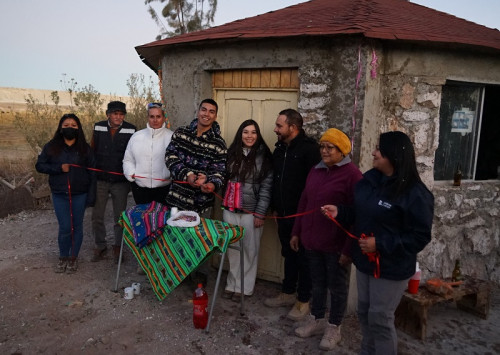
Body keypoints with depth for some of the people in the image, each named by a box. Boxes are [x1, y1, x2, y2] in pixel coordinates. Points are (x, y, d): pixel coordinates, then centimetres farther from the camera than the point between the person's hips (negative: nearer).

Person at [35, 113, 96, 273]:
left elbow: (92, 172, 1)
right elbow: (39, 165, 3)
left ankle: (73, 258, 25)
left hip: (79, 194, 0)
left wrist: (91, 195, -5)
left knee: (77, 227, 8)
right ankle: (63, 257, 21)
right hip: (59, 194, 0)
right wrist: (59, 168, -14)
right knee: (65, 228, -2)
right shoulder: (51, 147, 2)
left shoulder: (84, 148, 1)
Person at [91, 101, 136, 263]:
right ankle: (100, 246, 26)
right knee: (97, 216, 8)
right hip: (100, 180, 2)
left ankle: (118, 246, 27)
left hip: (121, 181, -1)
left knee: (119, 216, 9)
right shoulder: (98, 128, -1)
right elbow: (92, 150, 6)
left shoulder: (131, 130, -6)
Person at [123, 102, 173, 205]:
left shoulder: (171, 137, -2)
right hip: (140, 187, 3)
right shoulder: (136, 136, 8)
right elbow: (128, 160, 13)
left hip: (163, 187, -3)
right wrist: (131, 174, -1)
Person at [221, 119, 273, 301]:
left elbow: (267, 186, -8)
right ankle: (232, 284, 24)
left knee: (249, 250, 5)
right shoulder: (232, 153, 8)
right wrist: (225, 203, 6)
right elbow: (225, 178, 12)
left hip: (251, 211, -4)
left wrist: (260, 213, -11)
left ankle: (244, 287, 19)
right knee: (232, 248, 10)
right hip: (230, 209, 4)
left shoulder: (264, 156, -5)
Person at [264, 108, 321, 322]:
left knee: (303, 257, 7)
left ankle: (303, 301, 22)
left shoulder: (309, 149, -16)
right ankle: (288, 293, 35)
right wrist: (276, 207, 16)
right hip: (284, 215, 7)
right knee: (289, 254, 19)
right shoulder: (280, 148, 9)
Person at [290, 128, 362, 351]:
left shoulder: (352, 174, -14)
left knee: (337, 287, 12)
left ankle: (333, 327, 29)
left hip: (337, 245, -6)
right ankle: (316, 319, 38)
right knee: (317, 283, 20)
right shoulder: (315, 171, 8)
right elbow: (303, 203, 13)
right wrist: (296, 232, 12)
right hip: (312, 241, 6)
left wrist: (349, 248, -17)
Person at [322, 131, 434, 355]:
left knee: (380, 318, 6)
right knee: (364, 312, 21)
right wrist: (339, 212, -4)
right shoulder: (369, 179, 0)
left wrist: (380, 244, -25)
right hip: (365, 261, 7)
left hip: (391, 268, -7)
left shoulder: (415, 194, -22)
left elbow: (420, 237, -20)